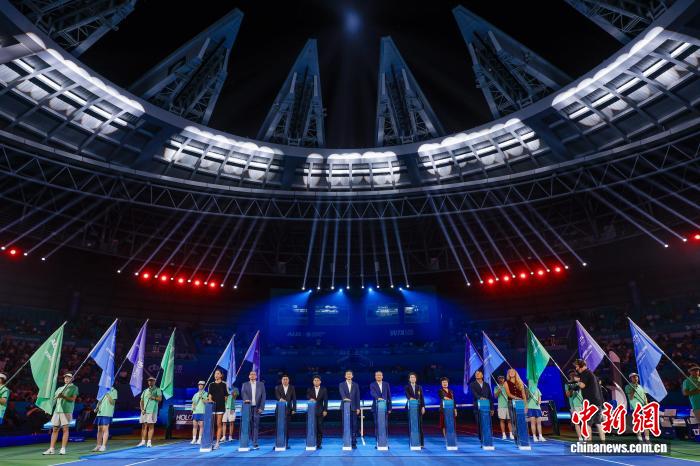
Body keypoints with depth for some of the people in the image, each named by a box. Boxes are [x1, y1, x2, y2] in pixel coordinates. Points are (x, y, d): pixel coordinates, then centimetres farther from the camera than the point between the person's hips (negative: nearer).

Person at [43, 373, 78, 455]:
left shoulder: (74, 388, 6)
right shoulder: (60, 388, 22)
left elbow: (72, 399, -6)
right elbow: (54, 398, 21)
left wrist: (63, 396, -20)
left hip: (67, 411, -5)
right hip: (57, 410, 5)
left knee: (65, 429, -5)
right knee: (54, 429, 4)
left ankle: (63, 449, -2)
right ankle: (51, 449, 9)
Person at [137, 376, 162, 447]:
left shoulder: (157, 390, 6)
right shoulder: (145, 391, 20)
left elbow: (160, 398, -7)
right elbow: (141, 401, 16)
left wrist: (153, 397, -22)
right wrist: (142, 409, 1)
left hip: (152, 410, -5)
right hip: (144, 411, 5)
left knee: (151, 426, -5)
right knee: (144, 426, 6)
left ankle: (149, 442, -4)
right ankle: (143, 441, 13)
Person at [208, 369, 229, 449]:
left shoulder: (224, 384, 4)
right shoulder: (211, 384, 12)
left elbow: (226, 396, 7)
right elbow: (210, 394, 3)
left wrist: (222, 402, -1)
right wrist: (210, 399, -15)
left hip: (220, 406, -2)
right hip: (212, 406, 2)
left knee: (219, 425, -1)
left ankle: (217, 443, 3)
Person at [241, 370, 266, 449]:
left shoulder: (261, 384, 9)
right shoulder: (245, 384, 9)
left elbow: (263, 396, 4)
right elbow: (243, 393, -9)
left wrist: (261, 407, -4)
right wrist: (246, 399, -29)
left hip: (257, 408, 0)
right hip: (248, 407, 0)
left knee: (256, 426, -3)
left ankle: (255, 443, 0)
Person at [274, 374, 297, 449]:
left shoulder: (292, 388, 9)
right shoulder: (277, 388, 6)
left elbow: (294, 399, 5)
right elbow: (277, 396, -11)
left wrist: (294, 409, -3)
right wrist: (280, 399, -33)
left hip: (288, 409, 1)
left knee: (286, 426, 1)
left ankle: (286, 443, 7)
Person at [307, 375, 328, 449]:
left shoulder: (324, 390, 6)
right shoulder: (309, 390, 9)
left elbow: (325, 400, 2)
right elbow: (308, 396, -8)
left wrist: (325, 410, -6)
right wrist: (310, 399, -30)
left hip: (320, 411, 0)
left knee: (320, 428, -1)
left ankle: (318, 444, 7)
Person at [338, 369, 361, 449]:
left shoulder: (356, 385, 10)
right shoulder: (341, 385, 6)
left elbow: (357, 397, 7)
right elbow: (342, 393, -13)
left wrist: (358, 408, 0)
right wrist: (345, 398, -34)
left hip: (354, 408, 1)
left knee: (354, 425, -1)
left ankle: (354, 443, 5)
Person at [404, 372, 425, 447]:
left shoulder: (419, 387, 13)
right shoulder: (407, 387, 6)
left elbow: (422, 398, 10)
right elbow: (407, 394, -13)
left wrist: (423, 407, -1)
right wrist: (410, 398, -34)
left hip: (418, 407, 2)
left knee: (420, 425, 0)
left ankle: (421, 443, 5)